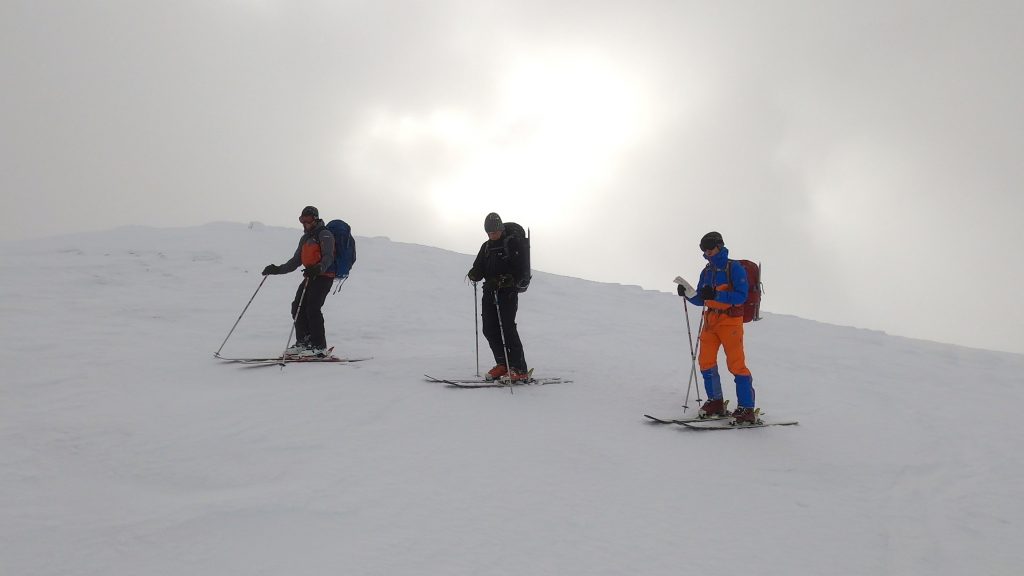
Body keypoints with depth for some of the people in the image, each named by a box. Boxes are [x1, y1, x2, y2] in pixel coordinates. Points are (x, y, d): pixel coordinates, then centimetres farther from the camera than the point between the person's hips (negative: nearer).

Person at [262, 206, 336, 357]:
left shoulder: (325, 235, -6)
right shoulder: (305, 238, 21)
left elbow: (328, 257, -20)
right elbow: (295, 261, 23)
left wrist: (319, 268, -38)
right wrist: (277, 269, 13)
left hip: (324, 276, -9)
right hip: (311, 276, 9)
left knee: (312, 308, -17)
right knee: (298, 307, 1)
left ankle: (319, 346, -14)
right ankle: (303, 342, 10)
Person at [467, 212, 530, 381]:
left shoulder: (512, 243, -2)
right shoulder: (486, 247, 18)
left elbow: (521, 270, -9)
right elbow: (479, 268, 16)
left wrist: (504, 280, -22)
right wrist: (474, 274, -8)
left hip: (508, 292, -7)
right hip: (490, 292, 7)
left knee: (507, 327, -14)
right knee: (489, 329, 2)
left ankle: (520, 370, -12)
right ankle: (503, 364, 14)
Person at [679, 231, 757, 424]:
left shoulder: (734, 268, -7)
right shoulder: (706, 272, 14)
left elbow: (741, 296, -15)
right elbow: (701, 300, 16)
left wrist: (716, 295, -25)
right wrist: (687, 294, -4)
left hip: (730, 320, -7)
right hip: (710, 320, 7)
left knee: (736, 363, -9)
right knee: (706, 362, 4)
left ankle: (747, 409, -7)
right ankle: (715, 402, 17)